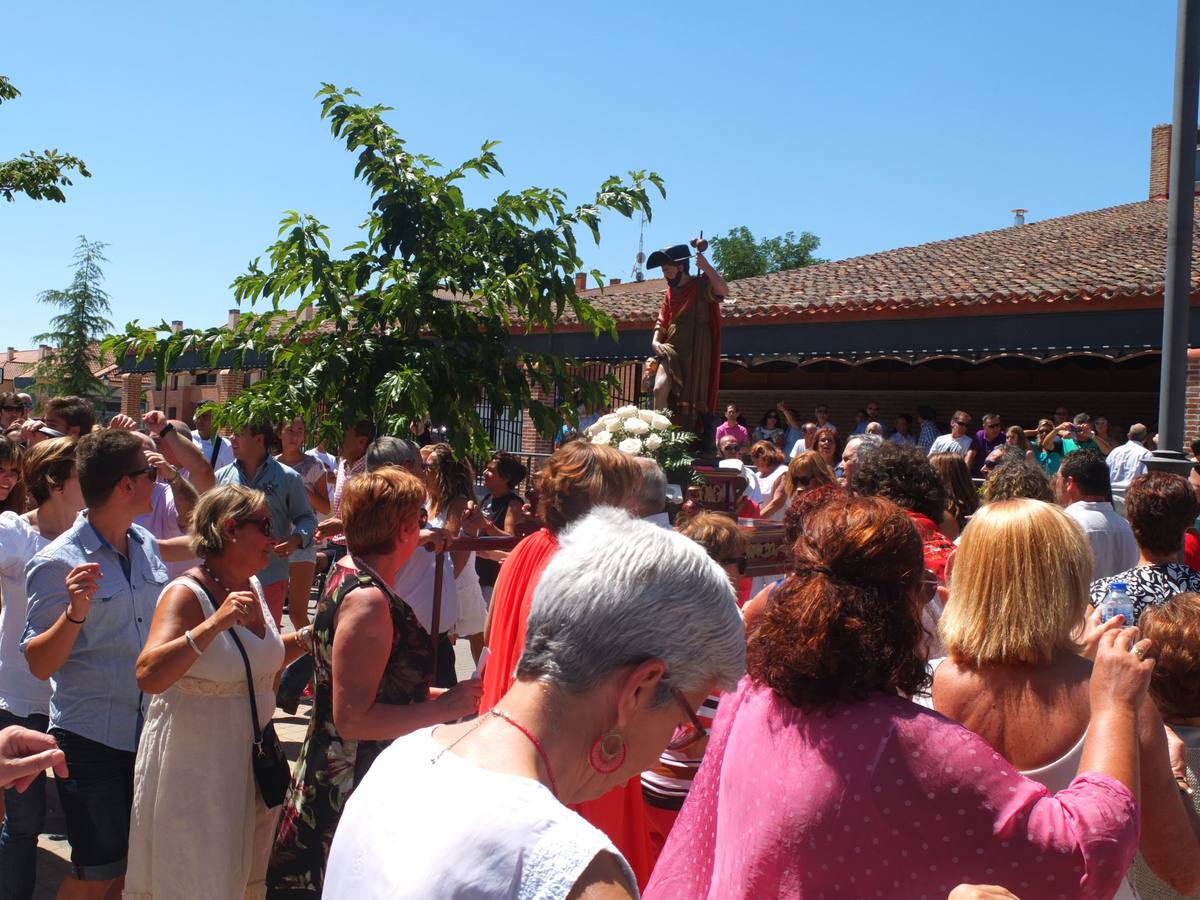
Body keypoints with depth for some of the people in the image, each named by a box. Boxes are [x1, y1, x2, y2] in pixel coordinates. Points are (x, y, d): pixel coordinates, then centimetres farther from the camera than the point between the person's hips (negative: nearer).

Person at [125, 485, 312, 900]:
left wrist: (307, 636, 4)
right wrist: (215, 623, -38)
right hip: (193, 761, -7)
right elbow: (148, 677, -32)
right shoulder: (186, 593, -18)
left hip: (249, 755, 7)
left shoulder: (253, 587, 4)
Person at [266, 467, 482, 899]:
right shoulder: (367, 600, -22)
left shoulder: (352, 584, 8)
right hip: (350, 796, -10)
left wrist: (449, 698, 15)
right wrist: (445, 707, -19)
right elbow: (352, 718, -25)